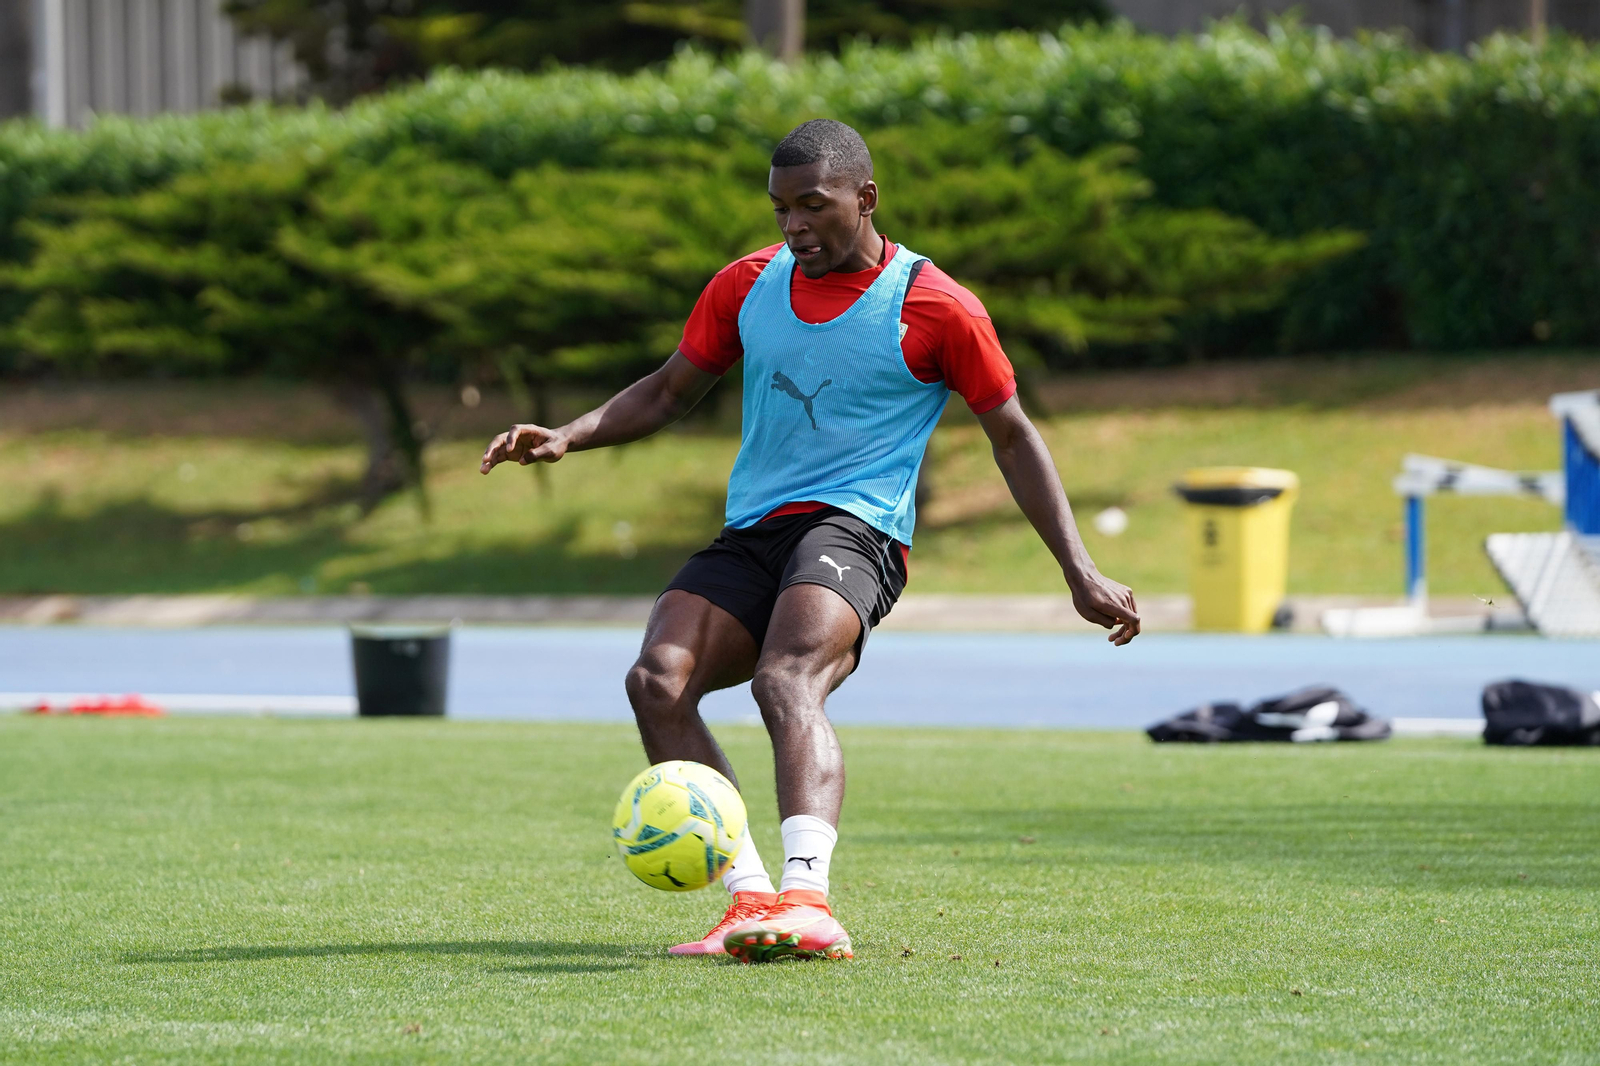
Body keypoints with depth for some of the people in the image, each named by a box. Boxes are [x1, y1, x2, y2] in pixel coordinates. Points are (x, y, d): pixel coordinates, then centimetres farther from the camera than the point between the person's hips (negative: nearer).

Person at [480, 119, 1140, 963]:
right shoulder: (747, 285, 12)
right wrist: (568, 437, 6)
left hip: (855, 529, -5)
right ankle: (749, 896, -24)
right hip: (751, 535, 5)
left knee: (785, 680, -35)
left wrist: (1081, 575, 3)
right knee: (657, 680, -22)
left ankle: (807, 900, -52)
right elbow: (670, 390, 24)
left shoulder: (935, 308, -1)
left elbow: (1013, 437, 7)